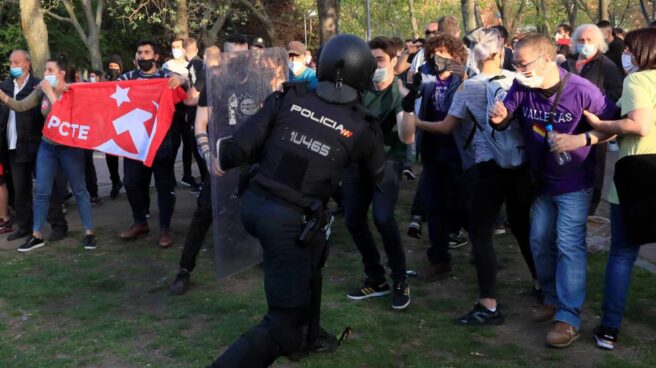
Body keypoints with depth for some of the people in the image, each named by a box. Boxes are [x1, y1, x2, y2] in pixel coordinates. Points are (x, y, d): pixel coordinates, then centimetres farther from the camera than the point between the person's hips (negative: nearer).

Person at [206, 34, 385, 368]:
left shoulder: (288, 98, -1)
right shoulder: (361, 126, -4)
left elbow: (240, 148, -5)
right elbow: (376, 175, 17)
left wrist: (224, 160, 17)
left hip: (254, 203, 6)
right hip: (291, 221, -5)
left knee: (310, 257, 33)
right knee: (283, 325, 3)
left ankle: (307, 337, 49)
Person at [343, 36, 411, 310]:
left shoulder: (400, 93, -10)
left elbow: (408, 136, -23)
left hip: (387, 160, -5)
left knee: (383, 218, -22)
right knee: (353, 220, 3)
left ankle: (400, 280, -3)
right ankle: (376, 279, 20)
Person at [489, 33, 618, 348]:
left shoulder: (581, 91, -22)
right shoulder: (522, 87, -8)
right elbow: (504, 120, -3)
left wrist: (581, 139, -29)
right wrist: (499, 117, -27)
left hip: (573, 182, -6)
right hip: (540, 180, 6)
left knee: (569, 245, -8)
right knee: (539, 242, 13)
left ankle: (568, 318, -3)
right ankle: (553, 298, 33)